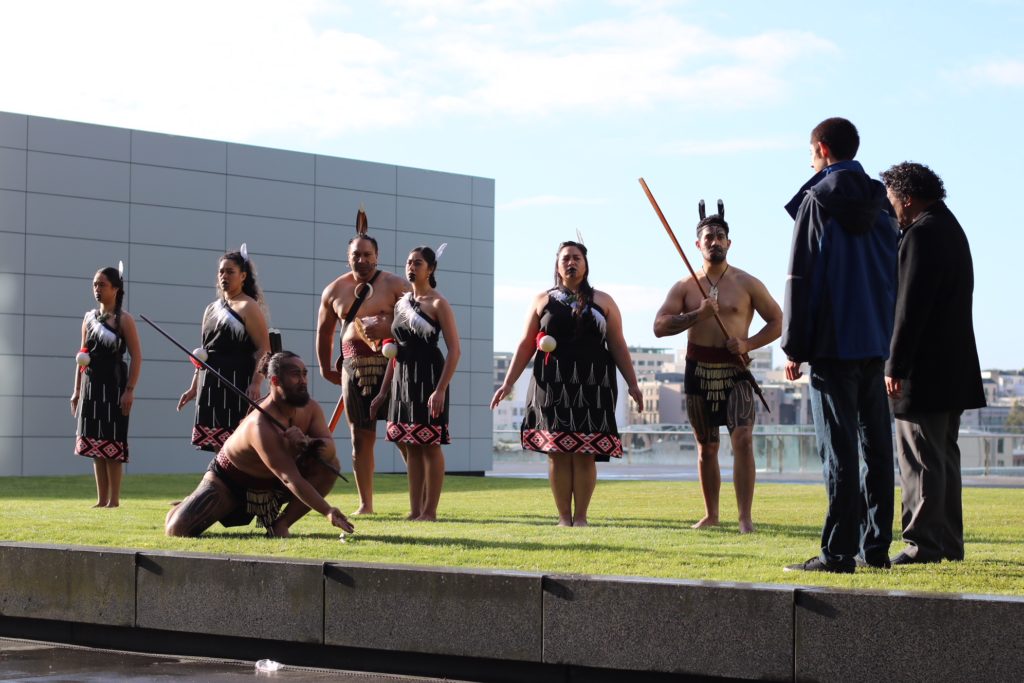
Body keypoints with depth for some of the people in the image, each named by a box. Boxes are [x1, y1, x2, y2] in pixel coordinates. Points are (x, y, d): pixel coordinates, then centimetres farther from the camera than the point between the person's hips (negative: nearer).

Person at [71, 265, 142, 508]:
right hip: (91, 386, 6)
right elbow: (83, 356, 17)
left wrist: (129, 390, -16)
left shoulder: (124, 319, -5)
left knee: (112, 442, -5)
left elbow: (137, 356, -9)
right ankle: (101, 499, 12)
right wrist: (77, 390, 12)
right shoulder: (89, 318, 12)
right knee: (94, 442, 7)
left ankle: (114, 499, 1)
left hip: (113, 387, -6)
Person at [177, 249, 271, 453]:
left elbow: (264, 349, -12)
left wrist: (256, 383, -23)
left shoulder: (248, 307, -4)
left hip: (237, 384, -8)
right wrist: (194, 387, 21)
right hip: (210, 386, 8)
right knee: (217, 447, 5)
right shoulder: (211, 309, 19)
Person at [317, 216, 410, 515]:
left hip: (389, 365, -4)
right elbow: (324, 330, 23)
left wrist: (386, 328, -19)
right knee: (360, 438, 6)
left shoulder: (394, 285, 0)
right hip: (353, 366, 4)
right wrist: (326, 368, 23)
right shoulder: (335, 291, 12)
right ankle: (365, 504, 11)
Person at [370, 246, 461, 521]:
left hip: (428, 377, -7)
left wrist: (441, 390, -20)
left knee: (430, 445, -4)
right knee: (411, 446, 7)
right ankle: (415, 510, 11)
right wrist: (383, 391, 15)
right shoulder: (401, 303, 14)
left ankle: (429, 511, 0)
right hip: (403, 378, 7)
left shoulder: (438, 304, -5)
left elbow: (454, 350, -12)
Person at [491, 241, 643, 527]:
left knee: (585, 453, -4)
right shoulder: (542, 300, 12)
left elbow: (618, 345, 9)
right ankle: (564, 517, 2)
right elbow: (525, 345, 11)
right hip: (552, 385, 0)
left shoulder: (603, 301, 12)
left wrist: (632, 384, 3)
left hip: (592, 386, 0)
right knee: (557, 452, -3)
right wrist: (508, 383, 3)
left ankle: (580, 516, 2)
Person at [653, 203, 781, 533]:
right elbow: (659, 327, -4)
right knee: (706, 447, 11)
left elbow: (777, 322, 4)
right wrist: (698, 314, -17)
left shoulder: (747, 284, 1)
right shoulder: (685, 287, 5)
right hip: (698, 371, 3)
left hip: (736, 372, -3)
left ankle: (745, 517, -16)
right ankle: (711, 514, 24)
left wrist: (748, 344, -12)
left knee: (742, 439, -17)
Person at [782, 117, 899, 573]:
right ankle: (876, 547, 11)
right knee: (876, 447, 9)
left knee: (839, 449, -7)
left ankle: (838, 552, -9)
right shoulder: (879, 203, 13)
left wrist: (794, 347, -5)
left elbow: (800, 278, -9)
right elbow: (891, 275, 16)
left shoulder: (817, 200, -6)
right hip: (875, 342, 6)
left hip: (832, 345, -6)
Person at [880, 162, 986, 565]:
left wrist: (895, 366, -18)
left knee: (921, 459, -7)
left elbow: (911, 306, -20)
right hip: (954, 367, 10)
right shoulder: (951, 228, 17)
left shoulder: (922, 233, -14)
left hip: (924, 369, -10)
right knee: (943, 457, 14)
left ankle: (924, 543, -6)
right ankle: (948, 542, 18)